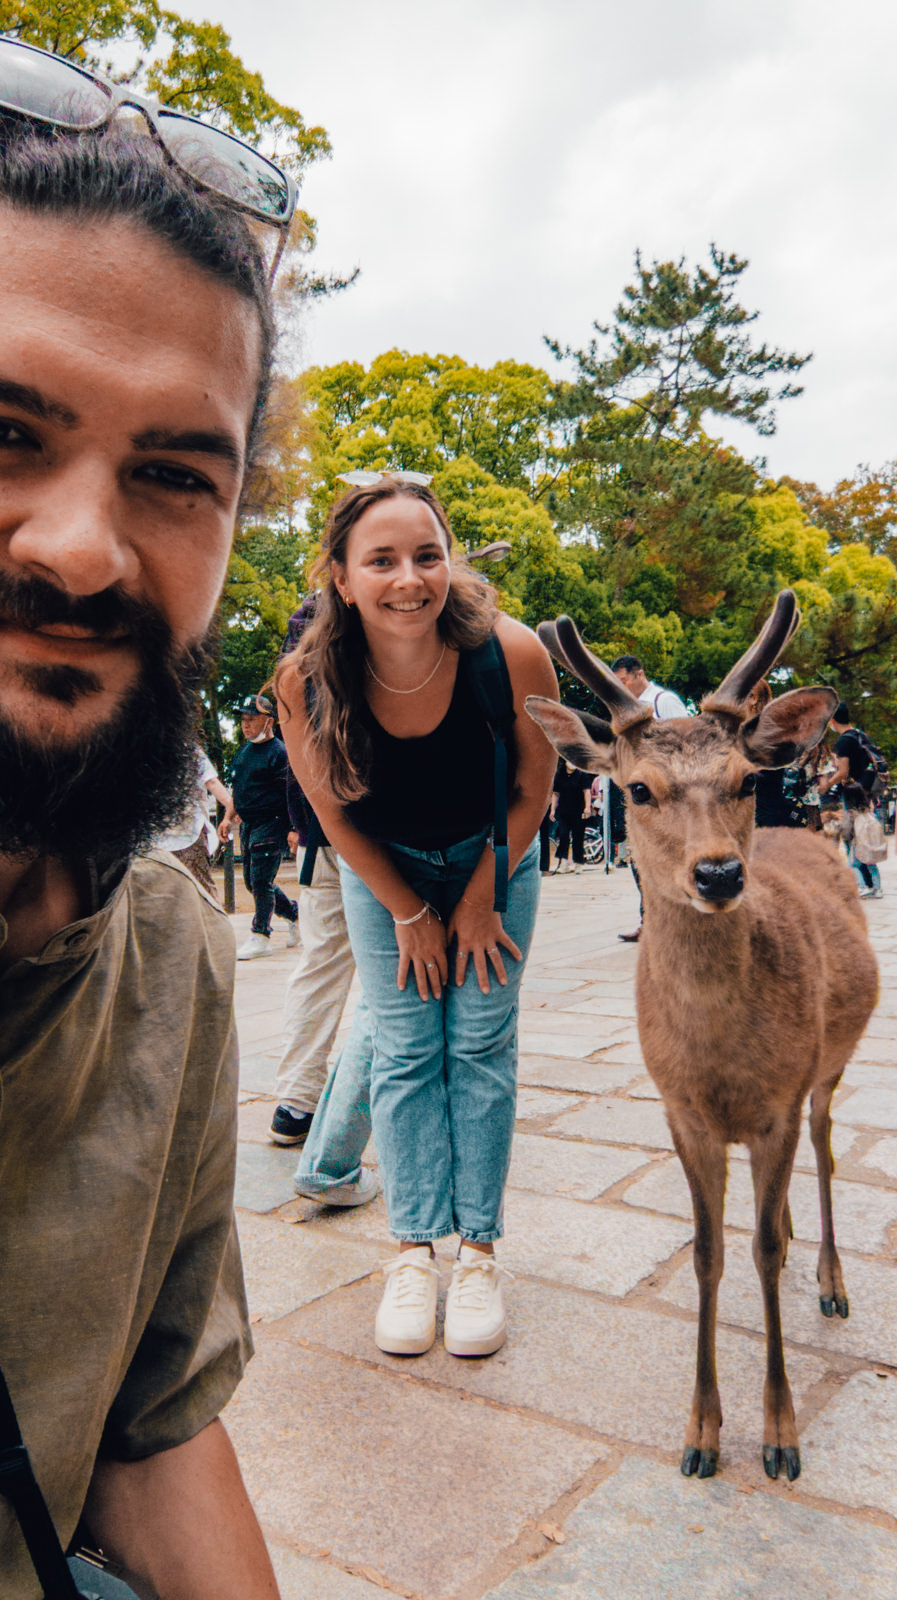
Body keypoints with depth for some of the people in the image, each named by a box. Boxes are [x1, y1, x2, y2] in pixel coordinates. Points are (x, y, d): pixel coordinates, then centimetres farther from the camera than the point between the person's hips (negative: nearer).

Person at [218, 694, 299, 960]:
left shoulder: (279, 752, -10)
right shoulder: (242, 754, 16)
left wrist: (293, 830, -19)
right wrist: (228, 818, 15)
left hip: (271, 825, -9)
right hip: (248, 826, 9)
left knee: (261, 881, -8)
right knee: (253, 881, 12)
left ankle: (260, 937, 3)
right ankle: (294, 913, 29)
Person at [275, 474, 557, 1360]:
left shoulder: (513, 653, -31)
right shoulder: (304, 680, -29)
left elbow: (531, 790, -14)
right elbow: (336, 814, -12)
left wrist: (479, 899, -7)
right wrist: (410, 915, -7)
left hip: (494, 859, 0)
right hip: (383, 872, 1)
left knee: (481, 1048, 0)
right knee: (403, 1054, 1)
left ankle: (478, 1251, 11)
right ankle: (413, 1250, 13)